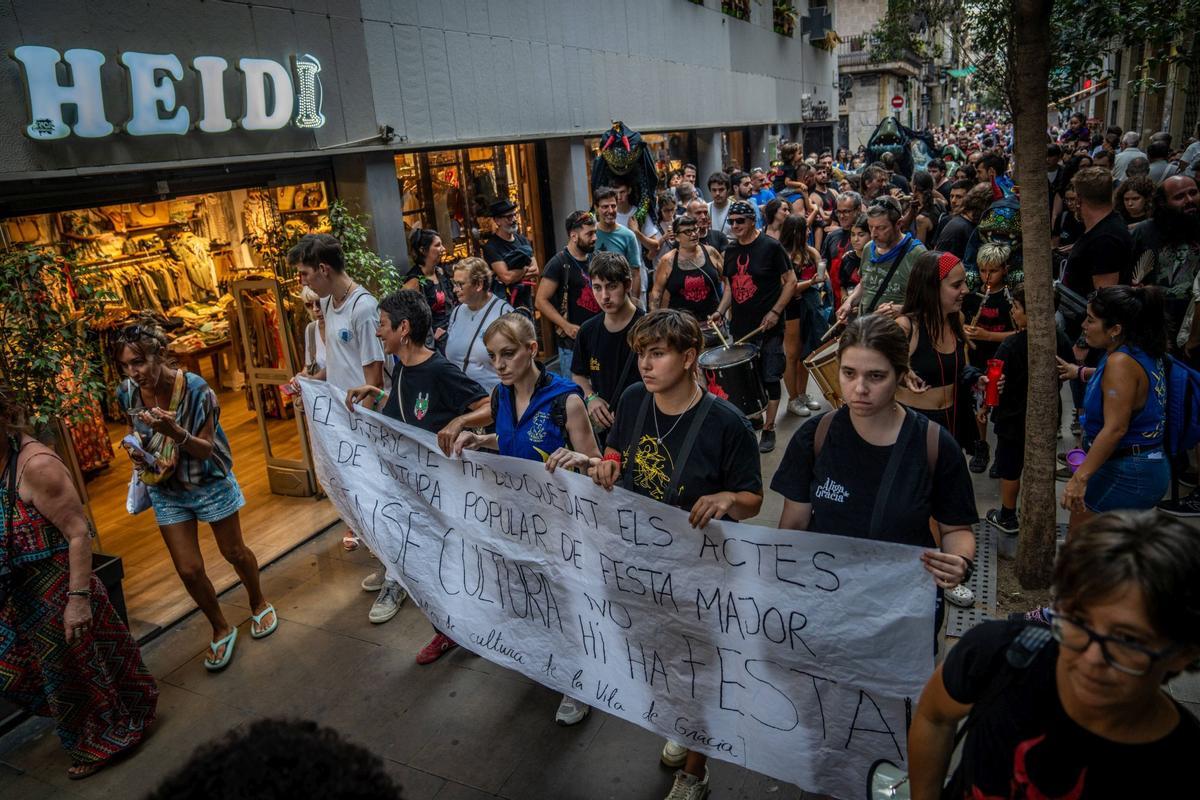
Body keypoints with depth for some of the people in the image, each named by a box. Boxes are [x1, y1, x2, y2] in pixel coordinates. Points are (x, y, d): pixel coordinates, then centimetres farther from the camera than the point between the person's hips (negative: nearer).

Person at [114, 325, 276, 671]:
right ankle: (221, 629, 27)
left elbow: (205, 449, -21)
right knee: (189, 570, 3)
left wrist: (174, 431, -41)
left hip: (210, 483, -3)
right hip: (166, 490, 3)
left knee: (234, 552, 15)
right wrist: (134, 445, -14)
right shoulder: (127, 393, -13)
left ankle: (259, 604, 44)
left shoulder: (196, 390, -26)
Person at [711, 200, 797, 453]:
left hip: (768, 327, -5)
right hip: (740, 327, 5)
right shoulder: (731, 250, 9)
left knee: (770, 379, 2)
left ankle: (768, 429, 12)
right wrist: (720, 311, 2)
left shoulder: (771, 247, -8)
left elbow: (791, 281, -7)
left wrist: (775, 312, -15)